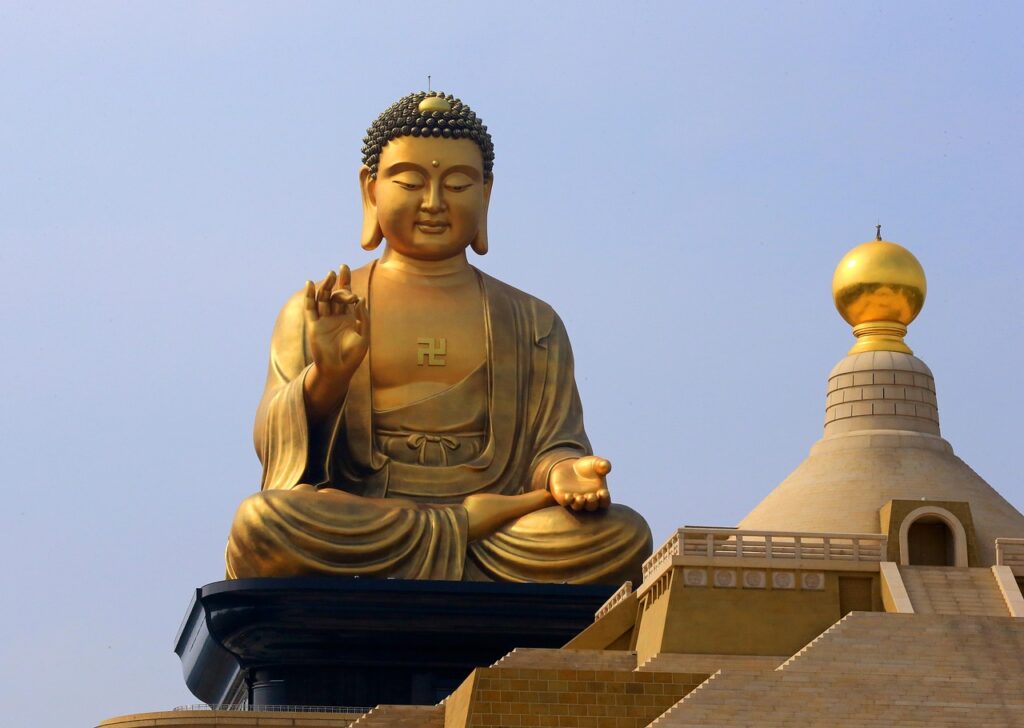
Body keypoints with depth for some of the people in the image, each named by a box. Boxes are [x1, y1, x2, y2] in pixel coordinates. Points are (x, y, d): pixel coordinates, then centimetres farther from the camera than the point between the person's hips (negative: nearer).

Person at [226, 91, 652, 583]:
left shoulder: (532, 324, 23)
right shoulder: (310, 315, 17)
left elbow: (552, 442, 13)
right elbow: (275, 447, 6)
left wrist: (562, 471, -13)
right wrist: (326, 376, -15)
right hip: (351, 534, 0)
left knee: (624, 536, -29)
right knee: (259, 520, -36)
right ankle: (473, 523, -22)